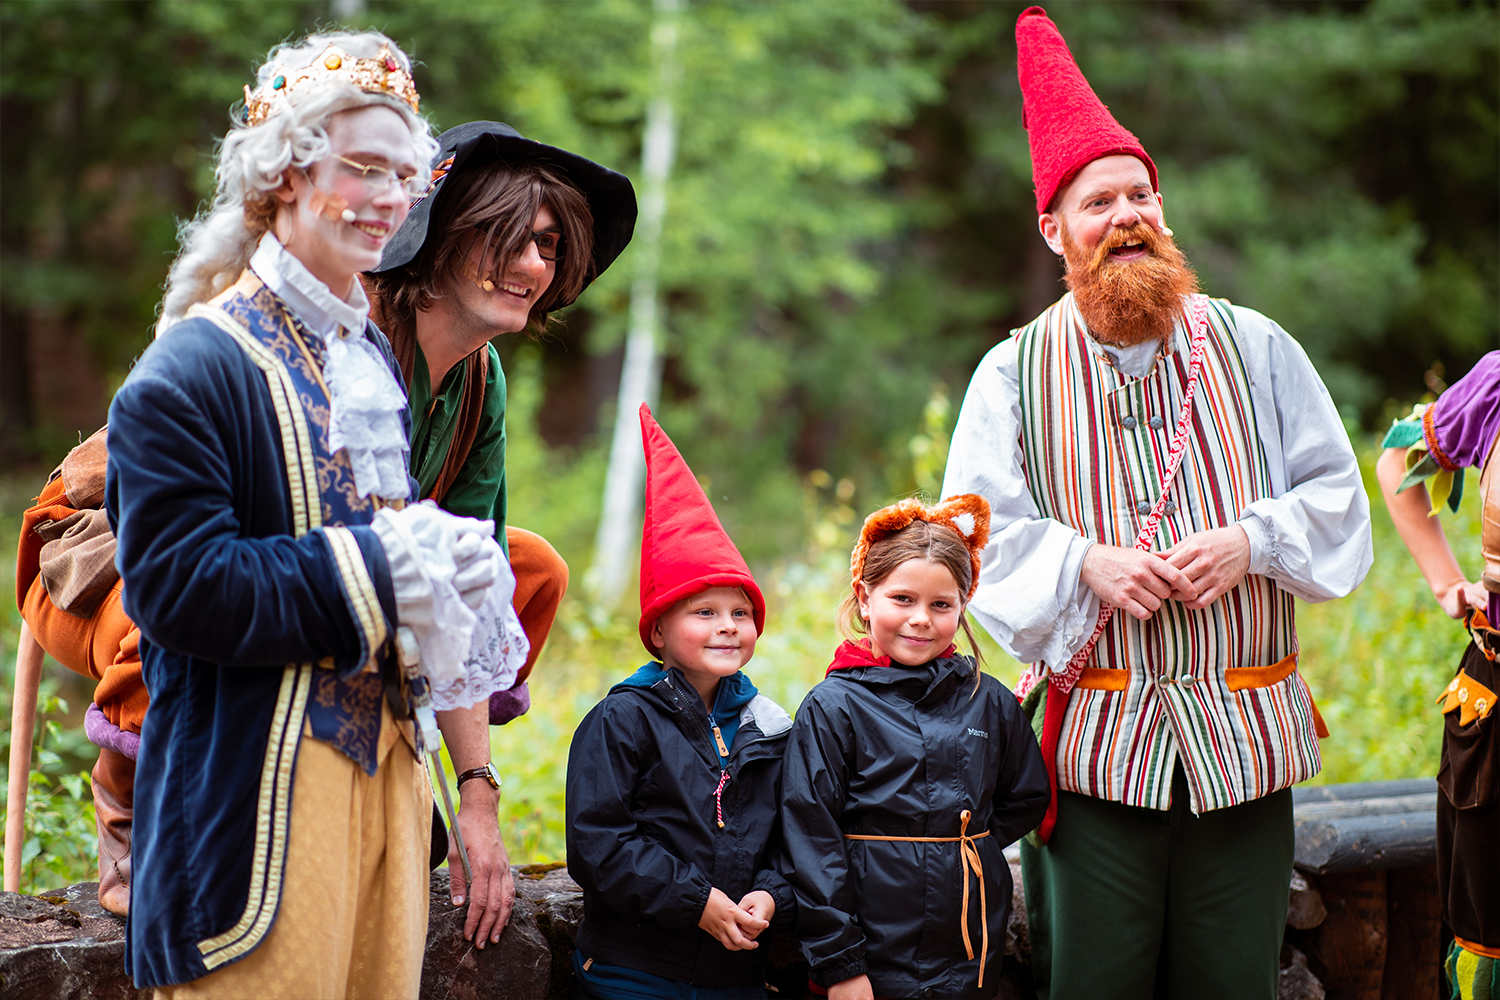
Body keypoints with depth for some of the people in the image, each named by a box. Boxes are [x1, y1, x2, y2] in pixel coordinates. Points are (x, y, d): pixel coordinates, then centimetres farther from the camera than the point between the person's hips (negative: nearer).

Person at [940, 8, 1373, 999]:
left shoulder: (1255, 348, 8)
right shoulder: (1015, 374, 5)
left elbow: (1336, 496, 8)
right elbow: (981, 532, 0)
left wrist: (1248, 543, -10)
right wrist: (1086, 562, -15)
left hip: (1246, 735, 1)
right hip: (1094, 744, -1)